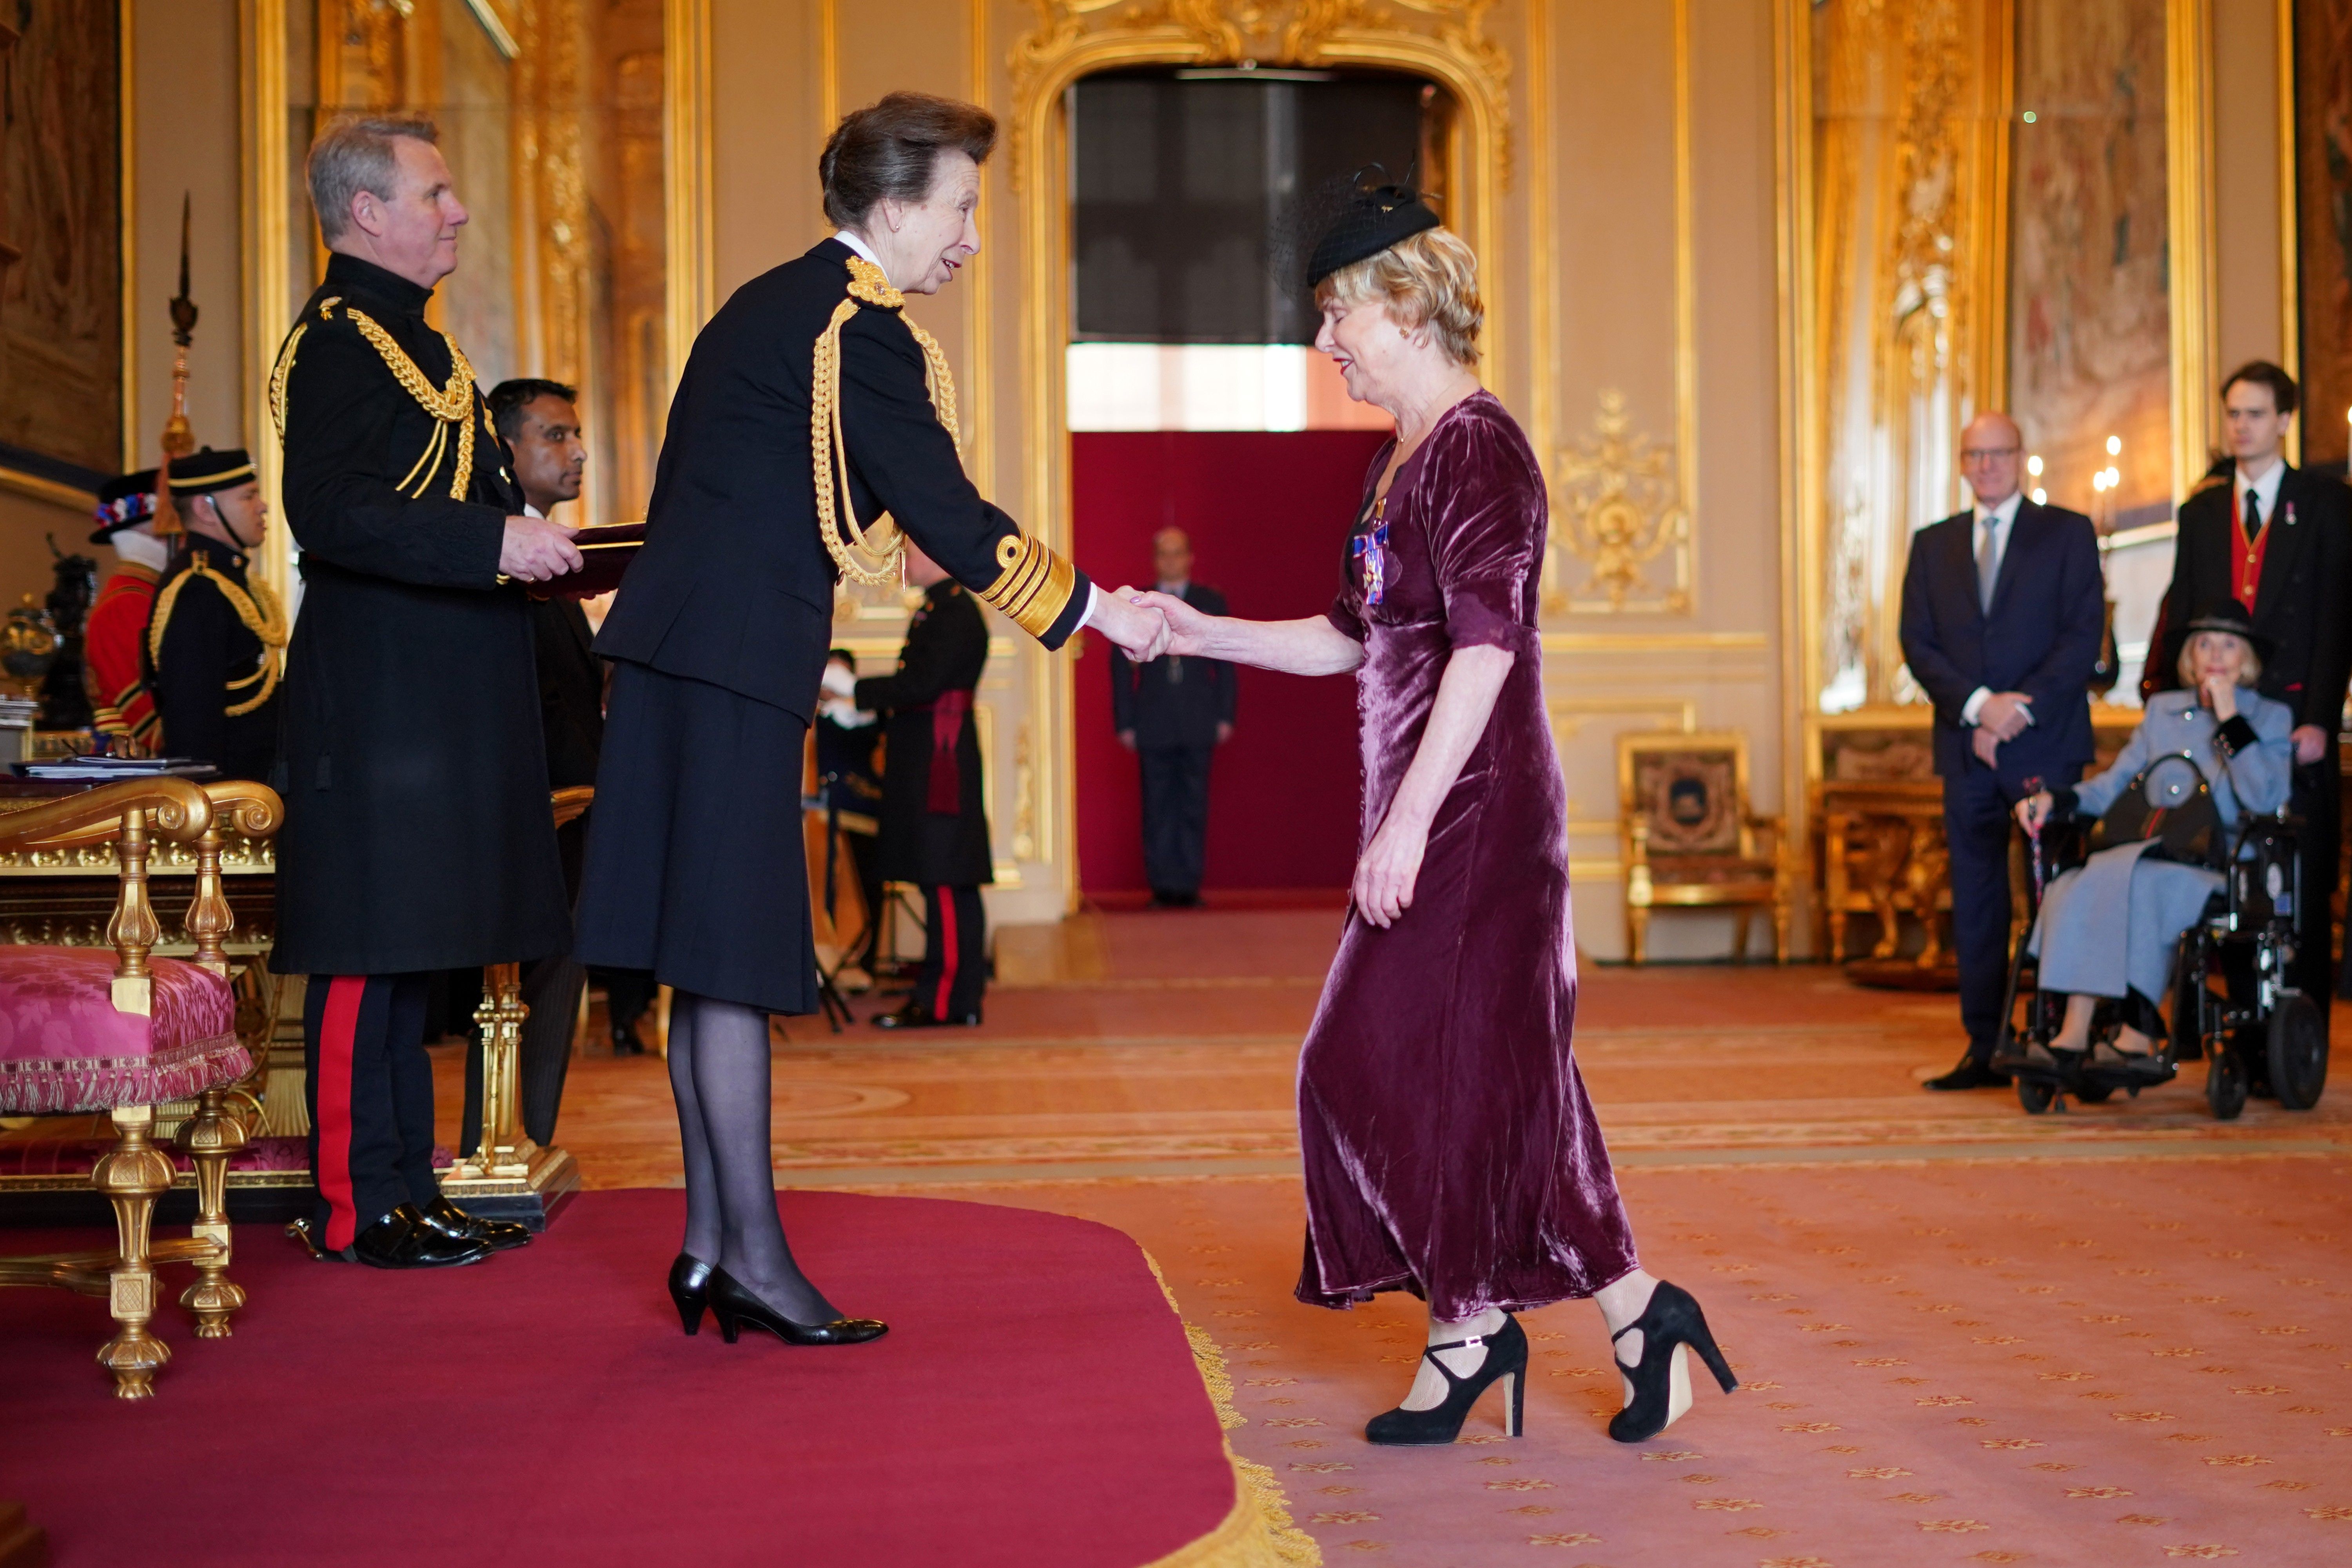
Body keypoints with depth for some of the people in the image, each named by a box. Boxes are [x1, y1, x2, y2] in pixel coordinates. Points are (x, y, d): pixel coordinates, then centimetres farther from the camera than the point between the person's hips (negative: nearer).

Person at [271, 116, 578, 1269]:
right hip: (377, 689, -10)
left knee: (413, 943, 12)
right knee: (370, 944, -6)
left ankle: (409, 1183, 19)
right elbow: (329, 513, -22)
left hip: (436, 690, 10)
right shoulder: (337, 337, -10)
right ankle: (355, 1204, 0)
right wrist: (495, 544, -23)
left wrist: (529, 552, 13)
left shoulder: (408, 334, 21)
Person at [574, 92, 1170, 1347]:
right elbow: (947, 517, -11)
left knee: (708, 960, 10)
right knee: (733, 962, -6)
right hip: (738, 664, -10)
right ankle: (752, 1254, 0)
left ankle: (709, 1240, 16)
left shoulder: (765, 305, 19)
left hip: (678, 650, 10)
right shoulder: (861, 329, -11)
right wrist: (1094, 610, -3)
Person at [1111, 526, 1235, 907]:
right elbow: (1122, 667, 7)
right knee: (1158, 809, 0)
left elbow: (1225, 664, 9)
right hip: (1154, 728, 0)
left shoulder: (1212, 602, 10)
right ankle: (1163, 886, 3)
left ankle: (1189, 884, 3)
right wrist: (1125, 723, 1)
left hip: (1198, 725, 0)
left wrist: (1225, 716, 1)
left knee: (1194, 807, 0)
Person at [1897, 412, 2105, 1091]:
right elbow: (1918, 642, 5)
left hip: (2045, 745, -3)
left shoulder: (2068, 533, 5)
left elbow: (2083, 635, -4)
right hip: (1966, 746, 3)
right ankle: (1986, 1048, 8)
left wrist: (2020, 713, -12)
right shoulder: (1933, 544, 14)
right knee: (1975, 901, 4)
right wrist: (1979, 705, -10)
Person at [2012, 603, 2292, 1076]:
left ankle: (2137, 1038, -33)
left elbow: (2266, 802, -8)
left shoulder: (2271, 718, 9)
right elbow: (2114, 785, 15)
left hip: (2225, 871, -4)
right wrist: (2055, 800, -4)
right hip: (2150, 856, 4)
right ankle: (2073, 1034, -35)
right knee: (2071, 887, -27)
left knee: (2143, 883, -36)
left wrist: (2229, 719, -8)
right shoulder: (2163, 709, 20)